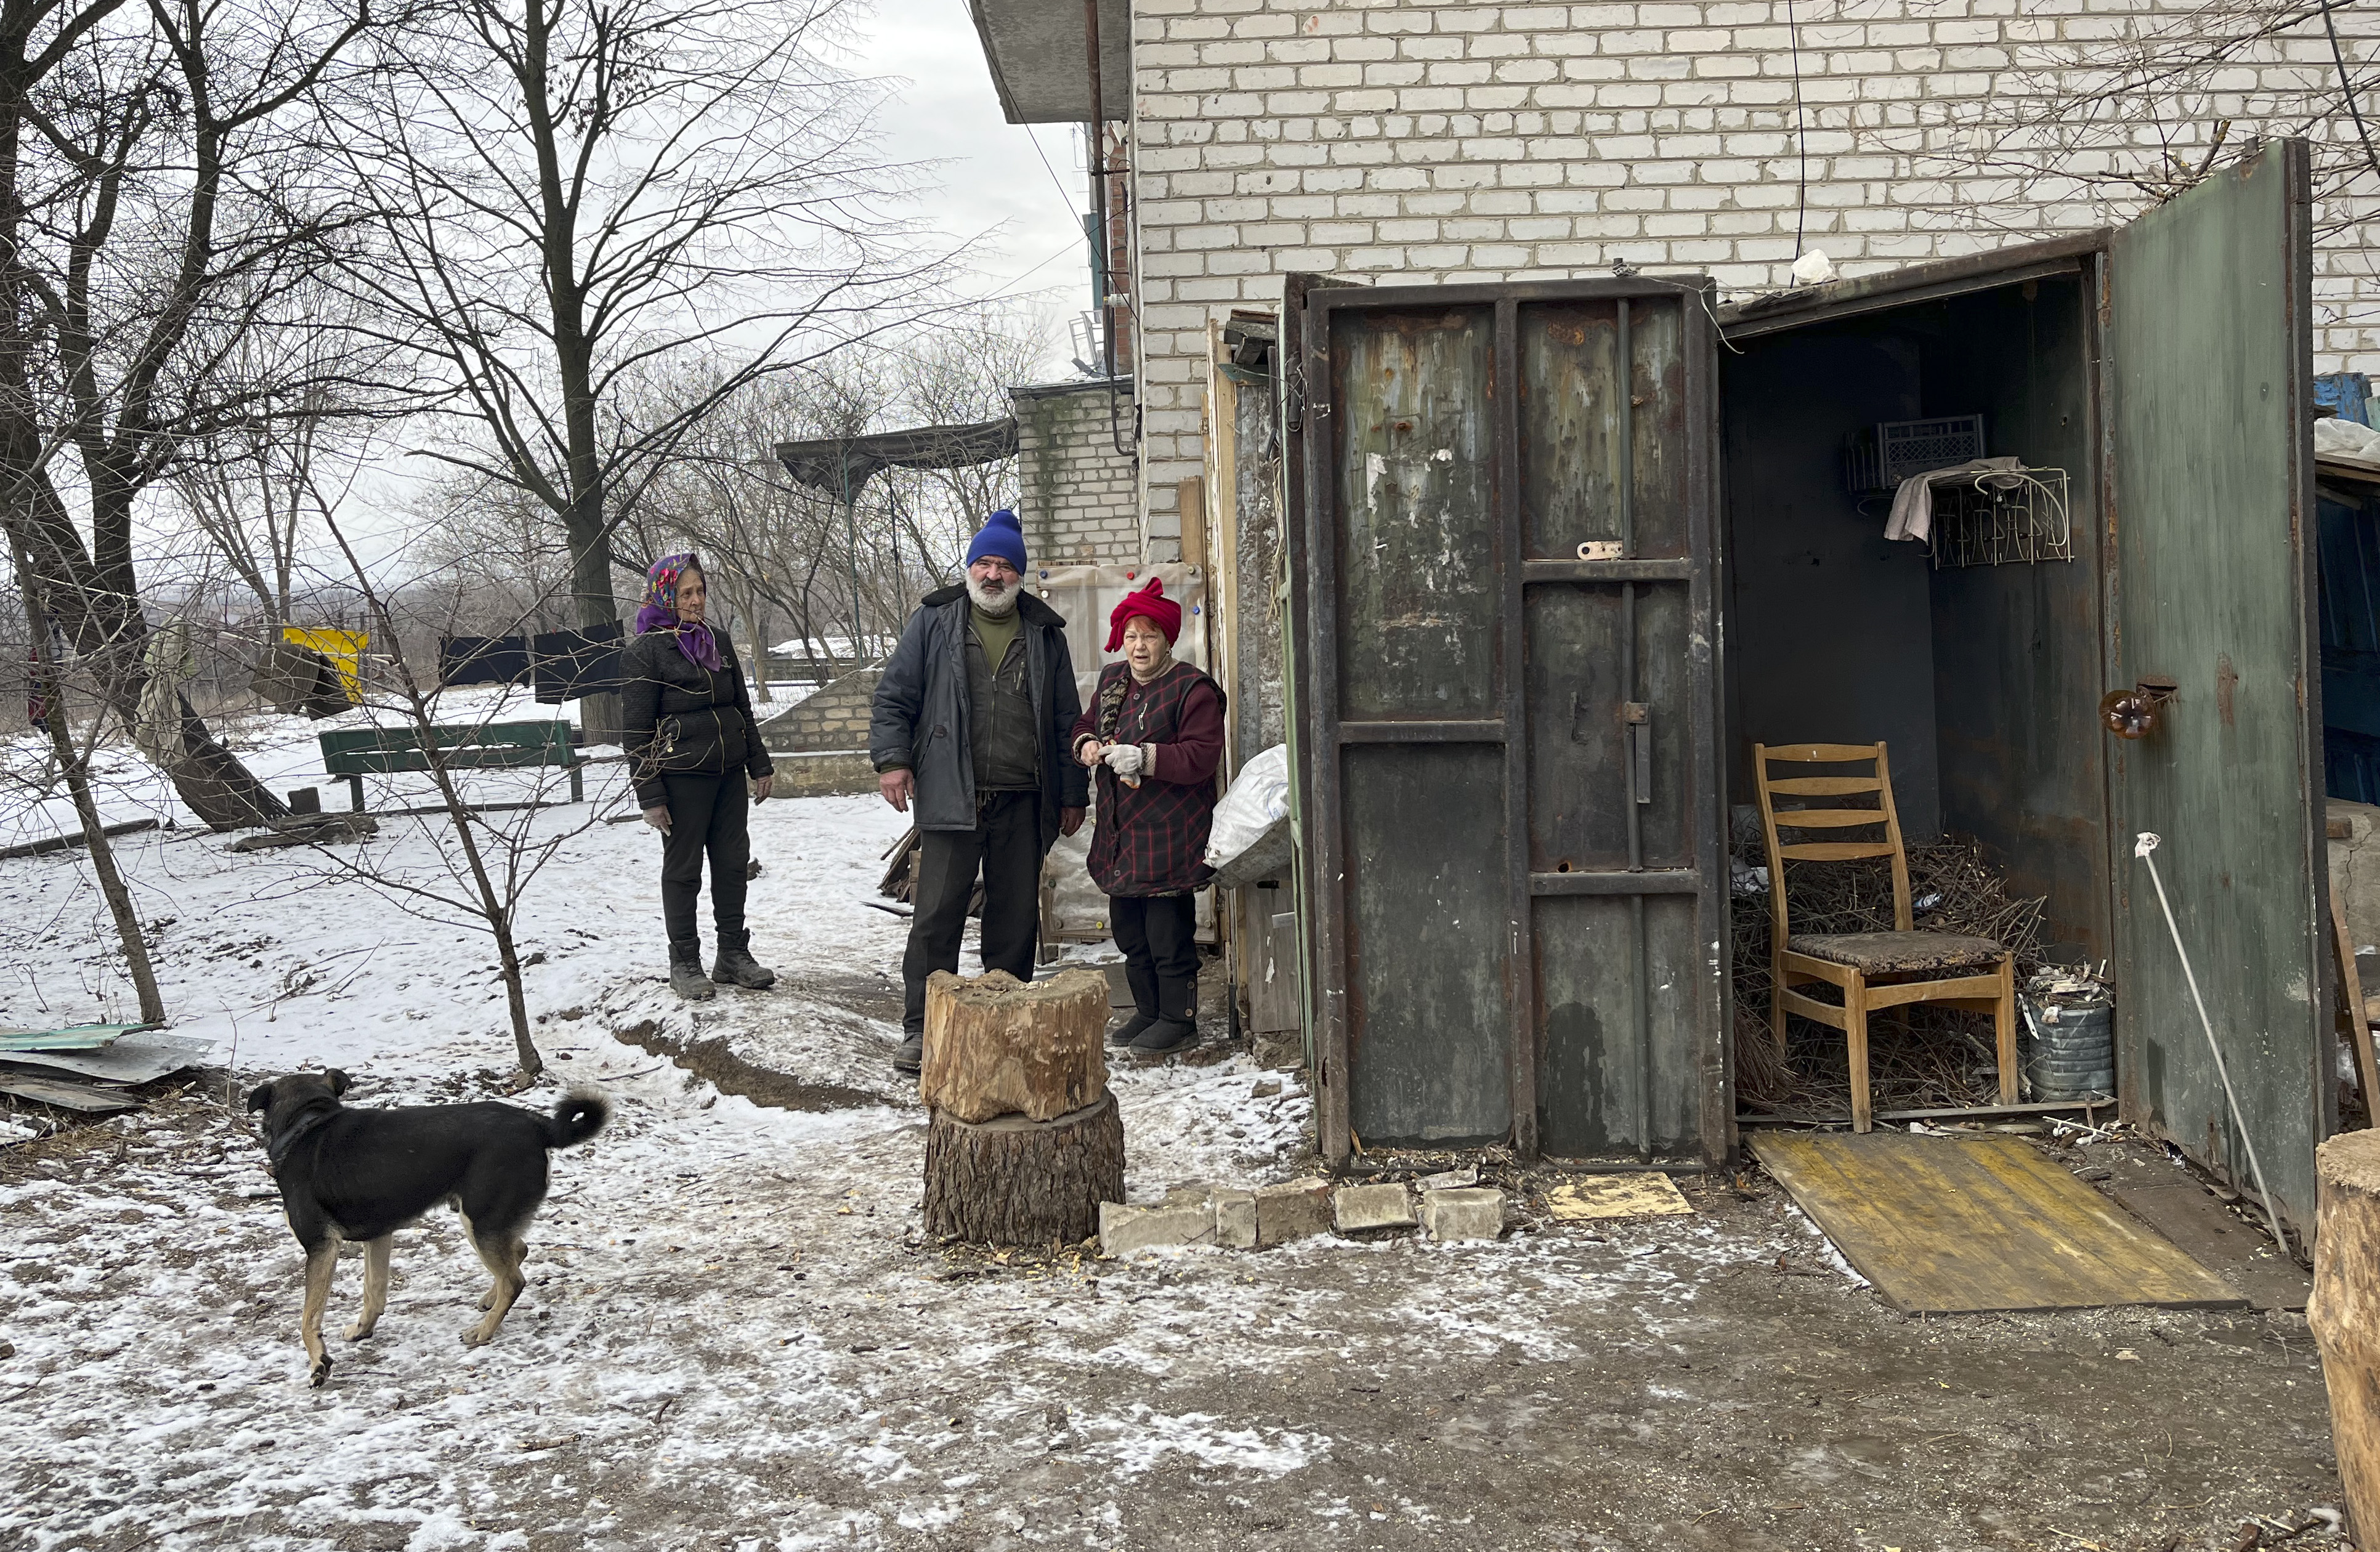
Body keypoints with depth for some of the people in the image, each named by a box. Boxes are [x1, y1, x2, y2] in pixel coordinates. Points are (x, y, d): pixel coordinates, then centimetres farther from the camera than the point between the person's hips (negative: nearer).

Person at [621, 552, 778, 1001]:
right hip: (682, 776, -6)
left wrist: (760, 764, 15)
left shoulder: (718, 639, 11)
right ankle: (685, 964, 14)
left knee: (733, 862, 9)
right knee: (683, 869, 3)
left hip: (728, 772, 6)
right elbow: (636, 729, -9)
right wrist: (650, 795, -12)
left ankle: (734, 955, 20)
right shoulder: (644, 651, -7)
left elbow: (742, 706, 18)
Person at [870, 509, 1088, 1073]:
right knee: (936, 916, -4)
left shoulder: (1044, 633, 13)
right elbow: (893, 696, 6)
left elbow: (1066, 720, 15)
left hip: (1023, 803, 3)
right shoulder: (934, 621, 7)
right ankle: (921, 1029, 2)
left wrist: (1073, 794, 13)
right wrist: (892, 758, -7)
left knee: (1017, 917, 8)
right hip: (950, 796, -2)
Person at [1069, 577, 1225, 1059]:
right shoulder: (1112, 680, 13)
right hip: (1120, 833, 8)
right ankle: (1148, 1011, 27)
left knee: (1169, 929, -4)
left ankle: (1179, 1019, 8)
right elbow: (1086, 723, 25)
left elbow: (1201, 755, -17)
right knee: (1129, 928, 14)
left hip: (1168, 835, -8)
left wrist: (1143, 757, -24)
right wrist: (1086, 744, 2)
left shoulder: (1192, 689, -10)